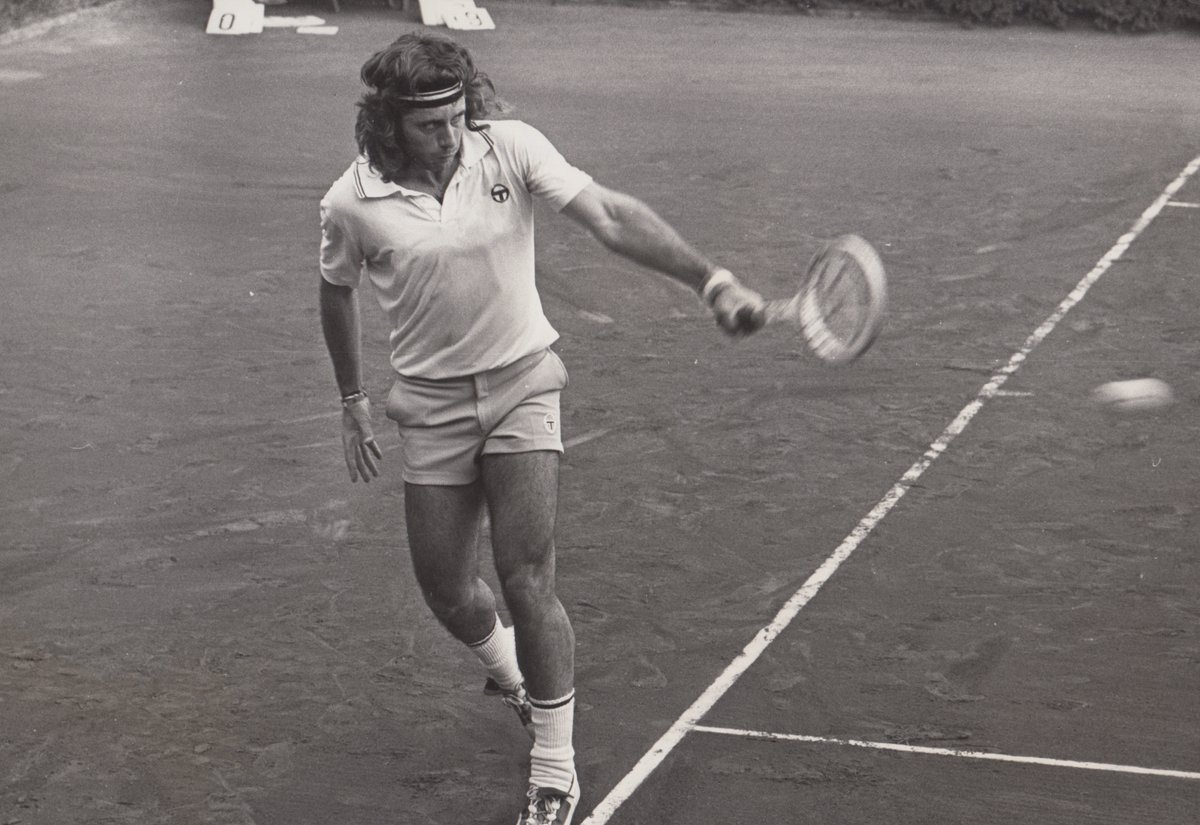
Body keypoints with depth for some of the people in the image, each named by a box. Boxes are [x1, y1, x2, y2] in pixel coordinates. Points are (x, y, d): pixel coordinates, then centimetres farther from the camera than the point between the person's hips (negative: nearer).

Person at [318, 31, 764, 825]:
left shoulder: (511, 147, -13)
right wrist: (354, 399, 14)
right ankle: (515, 672, 44)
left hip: (522, 382, -2)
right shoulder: (353, 203, -10)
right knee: (446, 587, 8)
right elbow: (338, 290, 10)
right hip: (433, 403, 2)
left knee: (527, 581, -10)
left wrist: (711, 278, -32)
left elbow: (611, 216, -21)